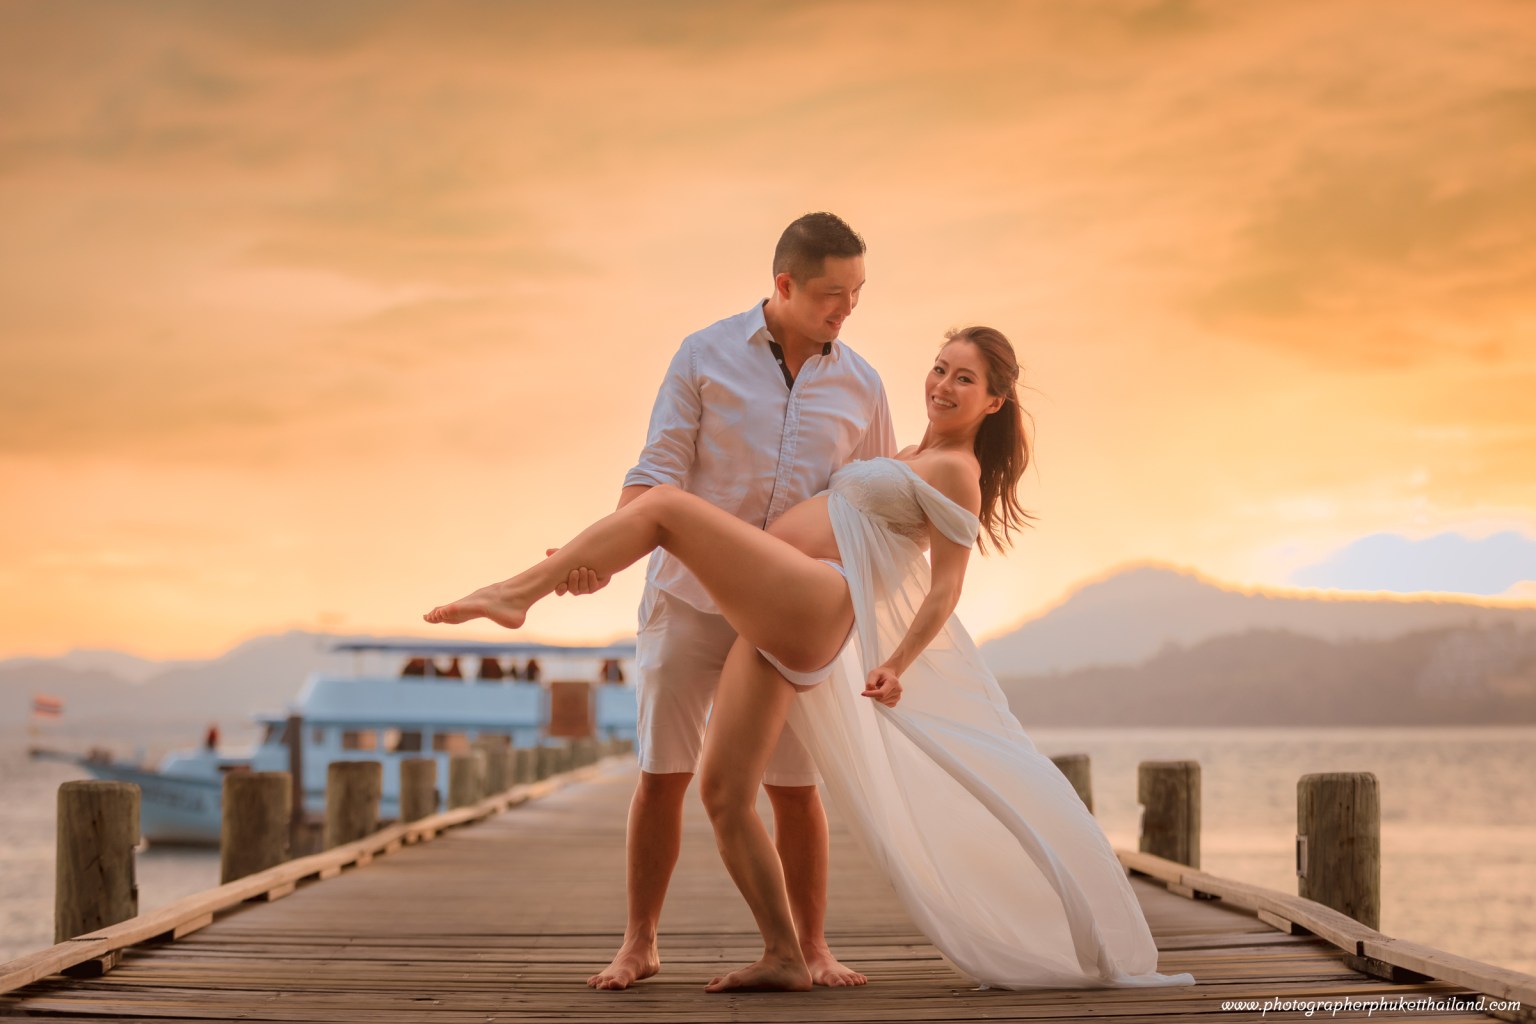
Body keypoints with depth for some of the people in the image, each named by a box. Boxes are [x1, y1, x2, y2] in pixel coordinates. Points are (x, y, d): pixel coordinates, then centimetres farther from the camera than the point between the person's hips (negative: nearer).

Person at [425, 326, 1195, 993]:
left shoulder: (956, 471, 0)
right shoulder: (913, 458, 27)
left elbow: (945, 588, -4)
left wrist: (896, 666, -12)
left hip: (813, 603, -9)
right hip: (777, 626, 9)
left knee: (665, 504, -20)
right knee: (722, 795, 1)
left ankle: (516, 593, -23)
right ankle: (782, 957, 5)